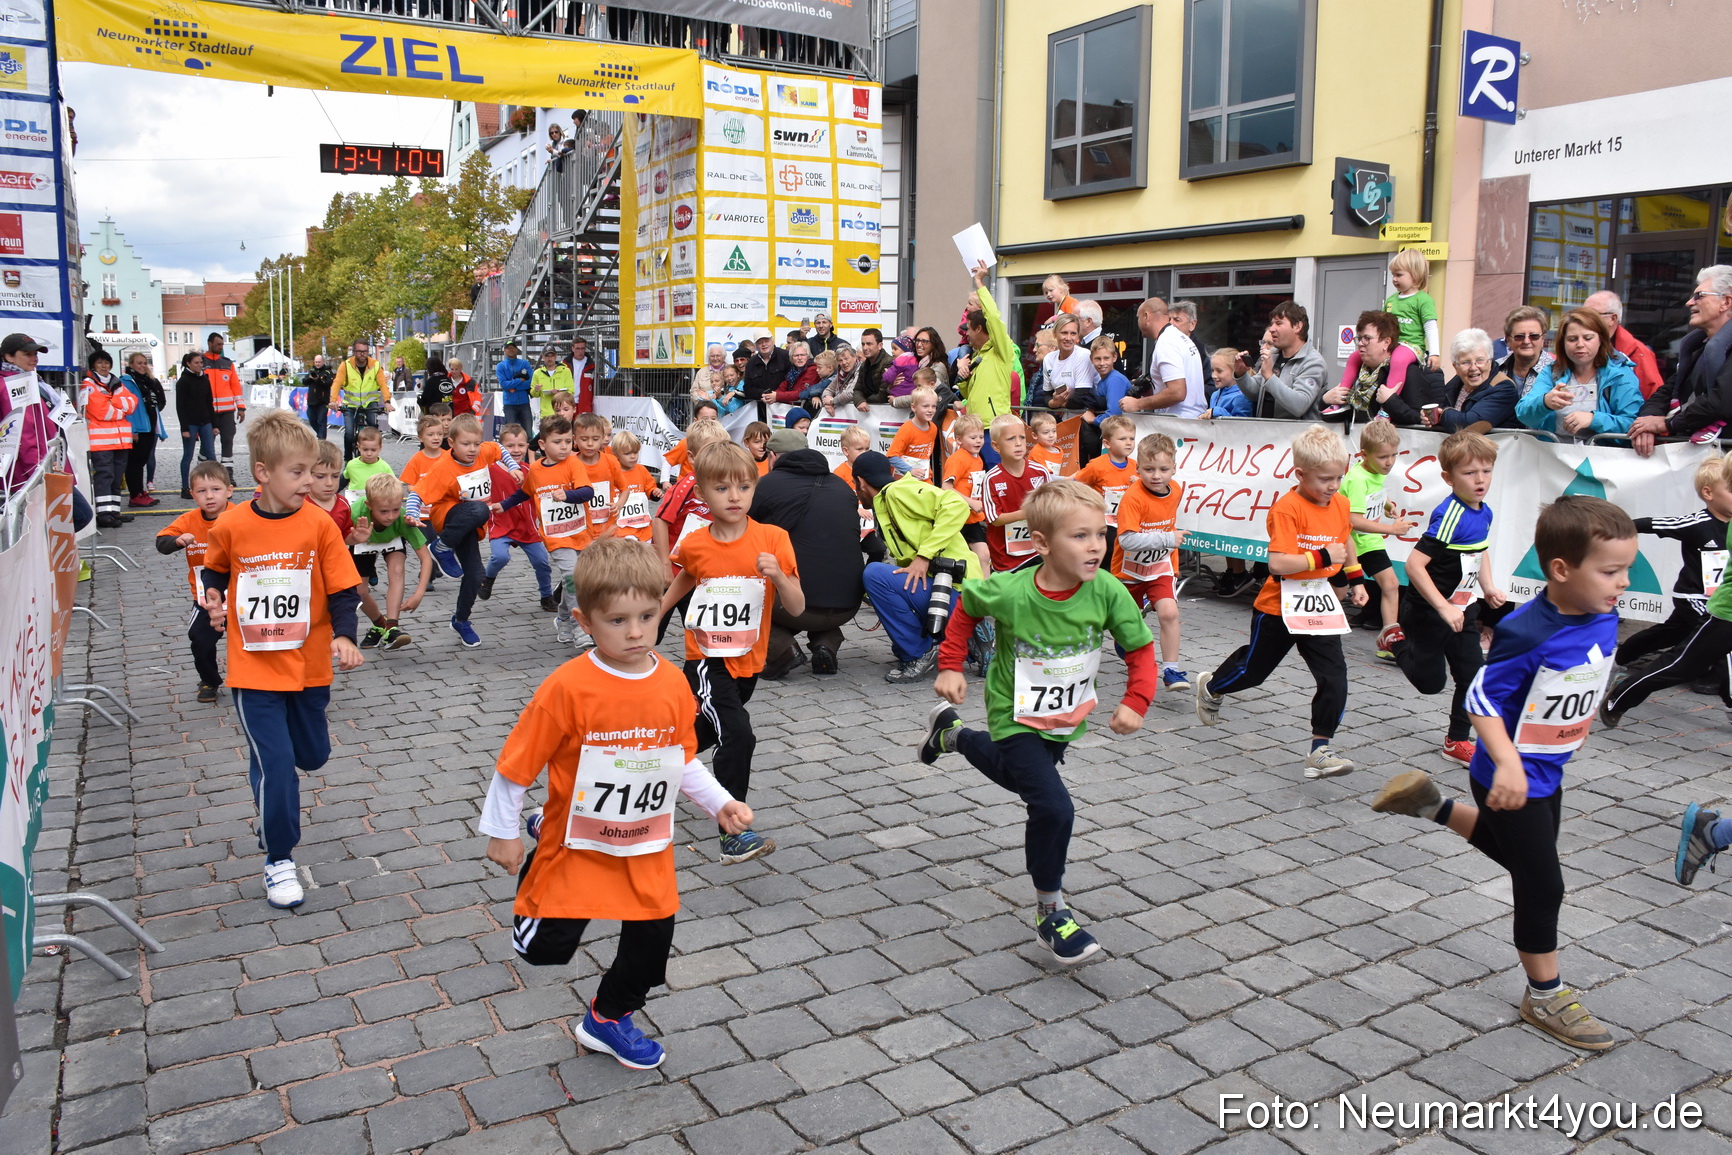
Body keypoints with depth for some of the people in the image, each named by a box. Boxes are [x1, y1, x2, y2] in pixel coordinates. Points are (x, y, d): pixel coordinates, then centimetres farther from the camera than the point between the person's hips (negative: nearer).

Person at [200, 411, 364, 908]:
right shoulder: (231, 525, -8)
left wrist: (344, 637, -21)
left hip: (308, 665, 2)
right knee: (274, 763, -6)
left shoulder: (319, 524, -9)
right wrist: (214, 599, -4)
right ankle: (279, 859, 11)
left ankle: (271, 786, 53)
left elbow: (342, 590, -7)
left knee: (312, 754, 16)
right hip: (253, 667, -2)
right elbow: (215, 569, 14)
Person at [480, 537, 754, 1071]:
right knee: (545, 947, 3)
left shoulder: (672, 684, -8)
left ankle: (609, 1018, 40)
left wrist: (720, 804, -4)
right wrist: (501, 833, -6)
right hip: (578, 843, -4)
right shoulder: (568, 687, -23)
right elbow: (517, 762, -13)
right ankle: (536, 870, 35)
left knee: (653, 937, 11)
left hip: (648, 847, 4)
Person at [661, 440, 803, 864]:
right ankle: (734, 835, -11)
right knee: (737, 735, -21)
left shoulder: (773, 539, -13)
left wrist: (779, 576, -30)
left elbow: (797, 608, -13)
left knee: (707, 731, 25)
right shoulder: (693, 545, -9)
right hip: (706, 660, -3)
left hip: (748, 661, 3)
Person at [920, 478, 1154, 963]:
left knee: (1018, 776, 30)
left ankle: (952, 733, 58)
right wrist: (950, 667, -7)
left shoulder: (1108, 592, -23)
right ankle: (1051, 913, 4)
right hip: (1017, 718, -5)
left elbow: (1140, 649, -11)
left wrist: (1135, 703, -25)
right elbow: (966, 606, -6)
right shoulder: (1009, 592, -28)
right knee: (1054, 807, -18)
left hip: (1068, 718, 5)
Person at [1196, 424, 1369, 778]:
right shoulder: (1287, 509, -21)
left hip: (1322, 609, 5)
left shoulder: (1341, 504, 2)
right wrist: (1321, 558, -31)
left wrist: (1355, 579, 24)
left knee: (1334, 678, -7)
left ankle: (1321, 749, 1)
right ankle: (1211, 688, 45)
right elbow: (1277, 563, -30)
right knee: (1253, 669, 14)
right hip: (1279, 608, -5)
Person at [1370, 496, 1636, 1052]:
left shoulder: (1604, 618, -5)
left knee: (1518, 852, 26)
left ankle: (1434, 805, 41)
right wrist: (1508, 765, -34)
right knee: (1542, 885, 3)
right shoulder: (1527, 633, -29)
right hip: (1513, 778, -8)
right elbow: (1482, 698, -25)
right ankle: (1544, 996, 22)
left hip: (1549, 774, 8)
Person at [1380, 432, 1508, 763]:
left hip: (1463, 609, 7)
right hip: (1429, 611, -7)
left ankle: (1458, 740, 24)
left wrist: (1488, 587, 10)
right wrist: (1444, 608, -31)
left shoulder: (1483, 512, 0)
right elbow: (1414, 564, -32)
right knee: (1431, 681, 9)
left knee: (1471, 675, 8)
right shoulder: (1449, 516, -27)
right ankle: (1396, 639, 33)